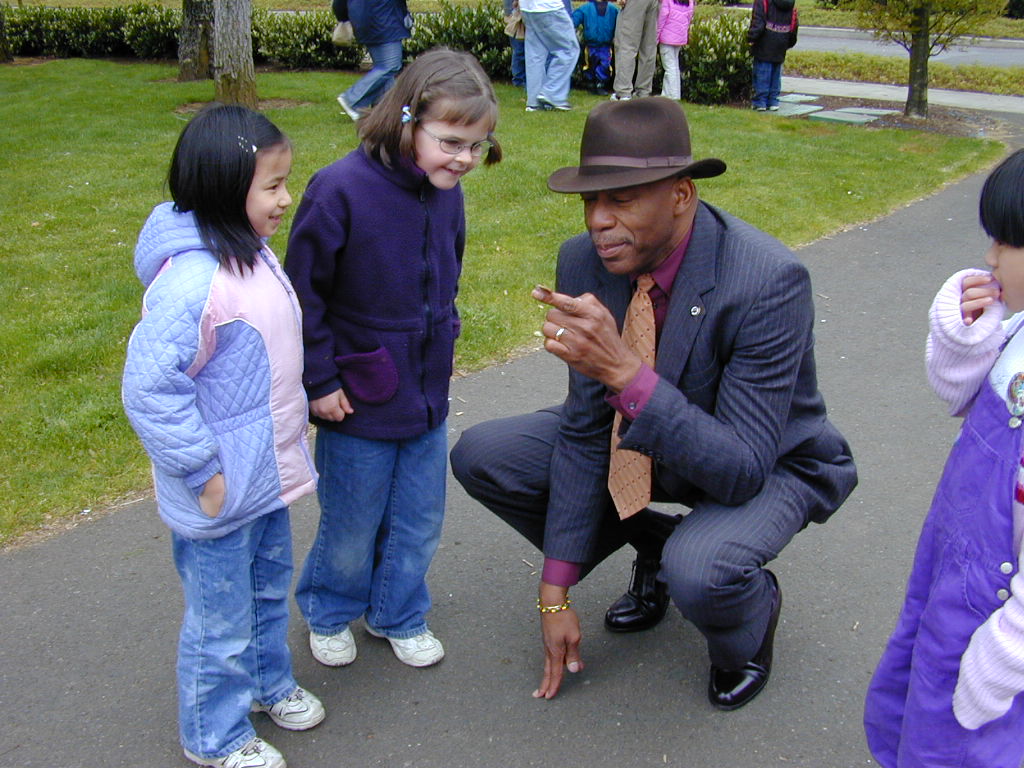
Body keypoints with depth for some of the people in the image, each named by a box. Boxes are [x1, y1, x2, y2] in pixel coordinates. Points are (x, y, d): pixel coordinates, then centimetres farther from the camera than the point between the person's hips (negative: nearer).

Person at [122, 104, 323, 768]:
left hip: (268, 478, 9)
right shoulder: (194, 280, -29)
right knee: (221, 621, 11)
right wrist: (202, 471, -23)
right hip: (220, 494, -9)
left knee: (270, 589, 28)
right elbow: (148, 388, -29)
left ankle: (268, 681, 52)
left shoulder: (253, 253, 1)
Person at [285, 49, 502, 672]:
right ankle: (329, 614, 40)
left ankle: (398, 614, 41)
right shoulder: (341, 189, -22)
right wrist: (322, 380, -13)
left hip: (428, 397, 6)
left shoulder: (447, 193, -2)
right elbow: (304, 294, -16)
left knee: (420, 523, 18)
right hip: (359, 401, -6)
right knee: (352, 529, 12)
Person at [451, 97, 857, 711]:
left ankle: (756, 612, 3)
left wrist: (625, 372, -48)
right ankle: (653, 546, 13)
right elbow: (586, 429, -10)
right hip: (647, 435, 6)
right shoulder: (584, 261, -16)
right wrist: (557, 592, -11)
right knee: (480, 456, -7)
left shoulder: (769, 281, -33)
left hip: (771, 465, -5)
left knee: (699, 573, -37)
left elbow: (743, 470, -35)